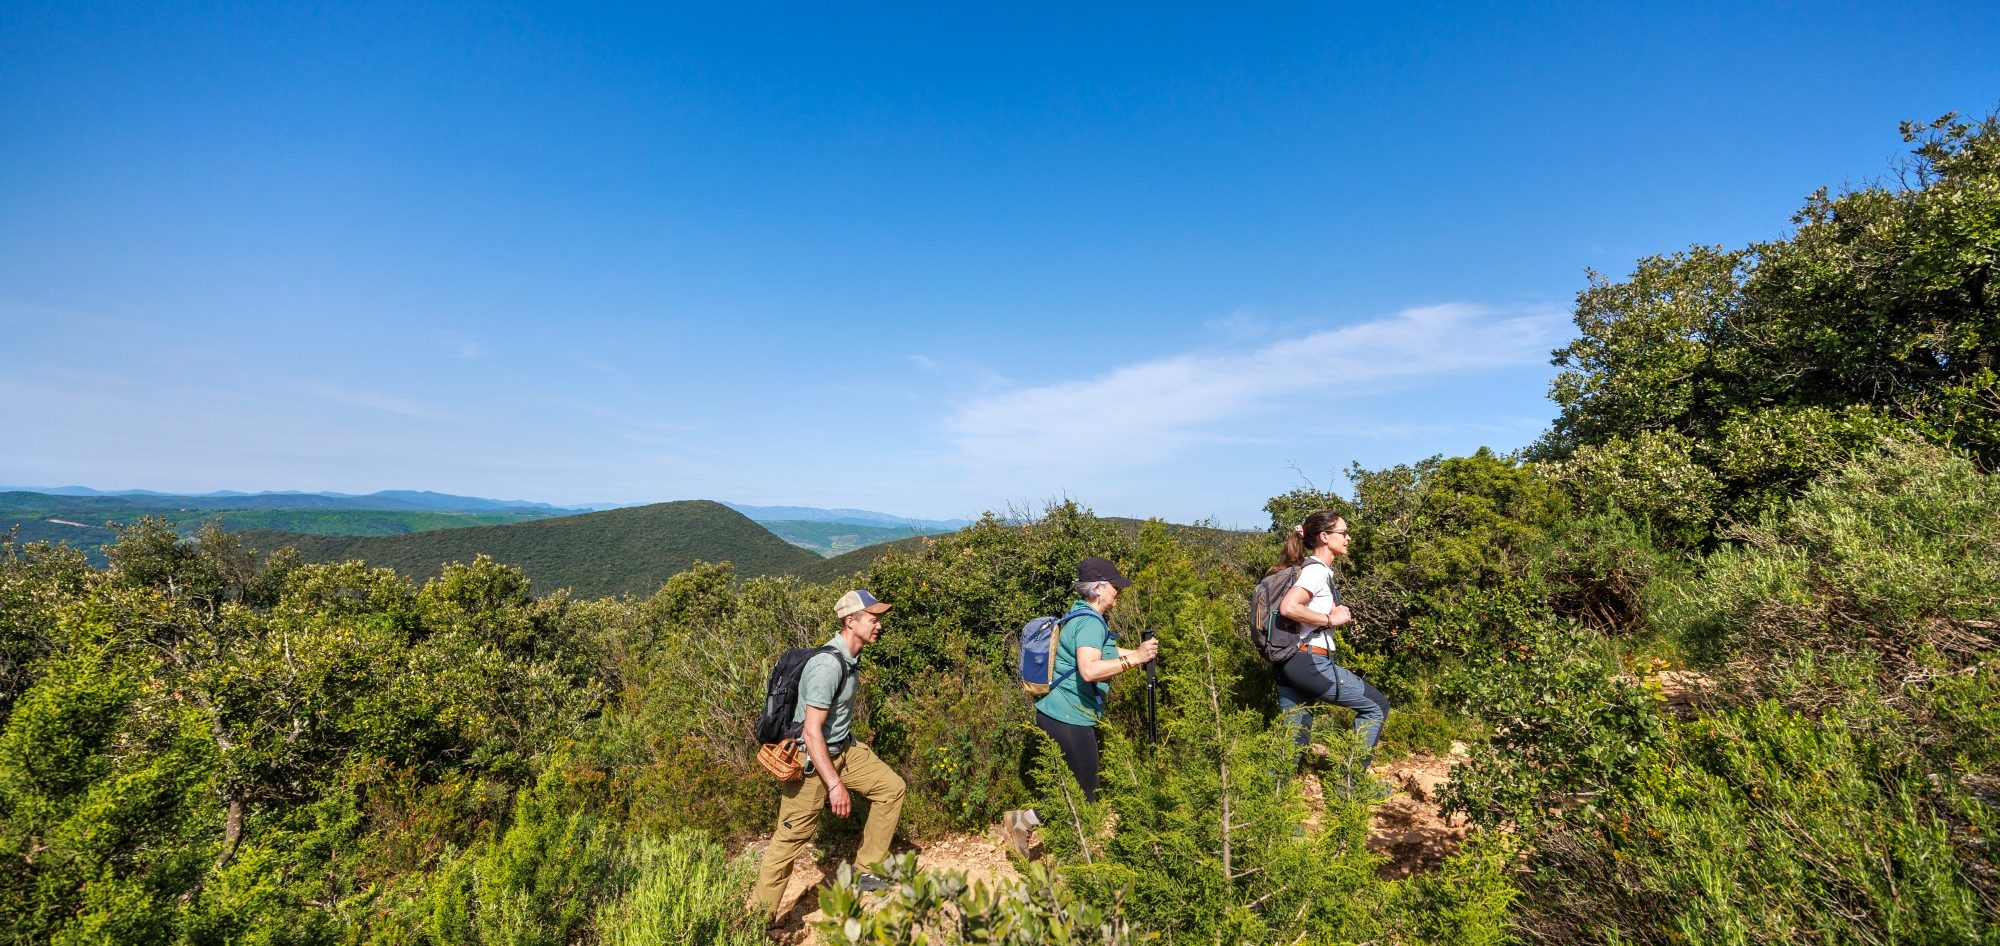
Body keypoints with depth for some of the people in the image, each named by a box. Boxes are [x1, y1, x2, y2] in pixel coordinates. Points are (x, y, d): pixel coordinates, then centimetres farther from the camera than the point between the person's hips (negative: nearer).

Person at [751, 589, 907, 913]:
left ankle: (867, 871, 17)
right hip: (811, 760, -9)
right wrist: (835, 784, -26)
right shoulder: (828, 665, -29)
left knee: (892, 787, 7)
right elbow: (812, 731, -29)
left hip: (843, 750, 9)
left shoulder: (849, 656, 1)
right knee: (791, 838, 3)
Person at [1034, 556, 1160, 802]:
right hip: (1069, 719, -10)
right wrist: (1134, 658, -28)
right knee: (1084, 793, 2)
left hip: (1052, 713, 10)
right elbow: (1089, 670, -34)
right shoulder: (1090, 621, -18)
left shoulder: (1080, 614, 14)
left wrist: (1139, 653, 23)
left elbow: (1101, 653, 30)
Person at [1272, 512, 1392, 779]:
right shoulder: (1317, 570, -12)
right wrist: (1331, 619, -15)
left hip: (1289, 662, 9)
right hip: (1310, 661, -9)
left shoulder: (1309, 568, 17)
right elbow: (1288, 608, -26)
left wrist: (1335, 612, 10)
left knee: (1293, 737, 11)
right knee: (1376, 706, 8)